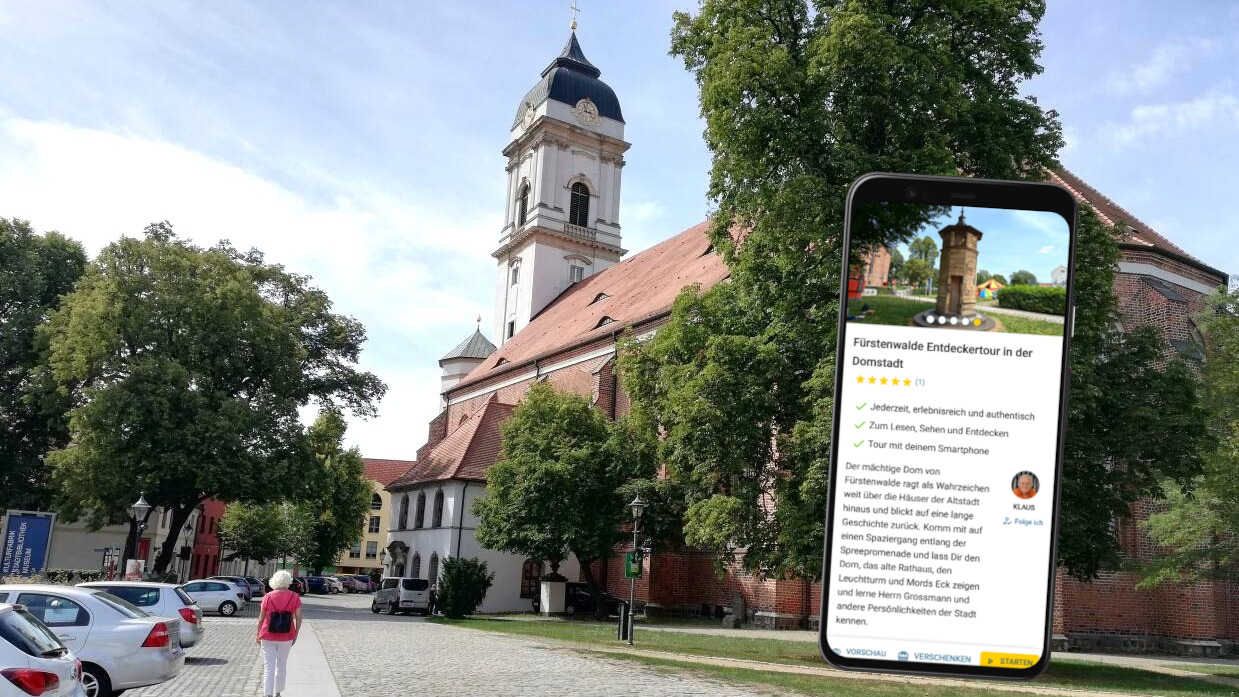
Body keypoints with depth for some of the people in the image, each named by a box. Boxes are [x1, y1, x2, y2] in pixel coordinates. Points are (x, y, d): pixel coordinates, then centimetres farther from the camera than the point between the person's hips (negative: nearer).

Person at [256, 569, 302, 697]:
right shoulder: (294, 597, -7)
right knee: (282, 666, 18)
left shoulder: (268, 597, -7)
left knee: (269, 667, 2)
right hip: (286, 638, 1)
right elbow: (298, 618, -7)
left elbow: (261, 618, -3)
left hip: (268, 637, -1)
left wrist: (258, 635, 10)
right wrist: (295, 634, 7)